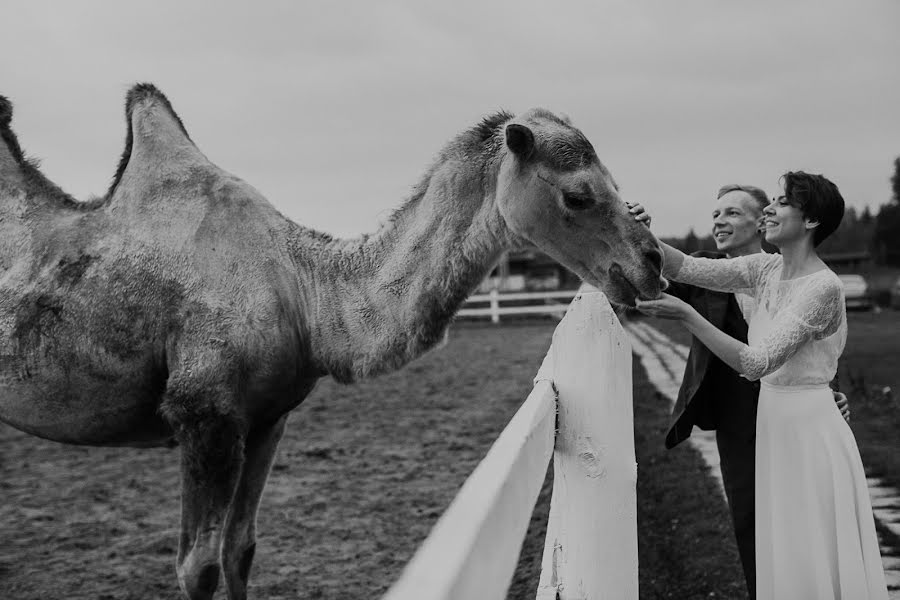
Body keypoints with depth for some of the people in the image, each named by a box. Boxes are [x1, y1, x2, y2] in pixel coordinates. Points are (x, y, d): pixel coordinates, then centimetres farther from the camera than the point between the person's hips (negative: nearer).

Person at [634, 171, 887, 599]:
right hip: (773, 426, 8)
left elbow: (756, 363, -25)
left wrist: (686, 315, -31)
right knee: (784, 565, 16)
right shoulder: (766, 270, 4)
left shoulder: (823, 287, -19)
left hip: (810, 431, -8)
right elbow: (687, 268, -1)